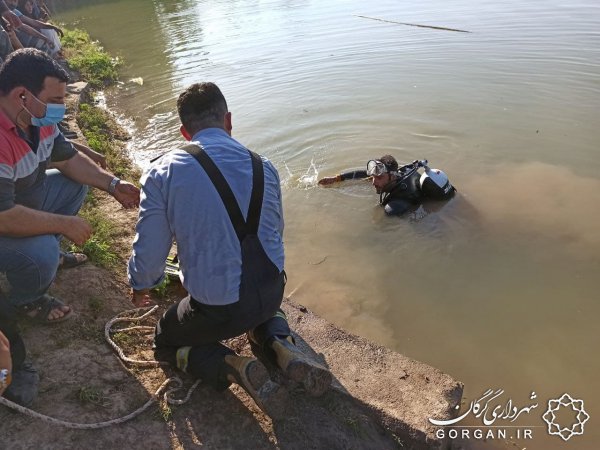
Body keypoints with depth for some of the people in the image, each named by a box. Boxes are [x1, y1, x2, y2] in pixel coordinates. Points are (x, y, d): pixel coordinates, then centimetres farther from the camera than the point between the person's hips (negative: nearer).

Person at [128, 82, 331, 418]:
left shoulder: (163, 174, -12)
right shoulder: (264, 167, -2)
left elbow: (150, 249, -4)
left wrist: (141, 286, 19)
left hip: (215, 309, -4)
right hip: (272, 289, 4)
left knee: (167, 342, 27)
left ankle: (235, 367, 0)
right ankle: (279, 345, 8)